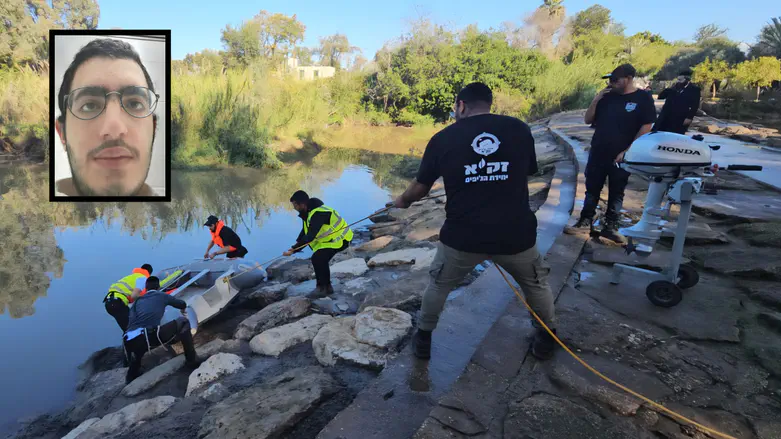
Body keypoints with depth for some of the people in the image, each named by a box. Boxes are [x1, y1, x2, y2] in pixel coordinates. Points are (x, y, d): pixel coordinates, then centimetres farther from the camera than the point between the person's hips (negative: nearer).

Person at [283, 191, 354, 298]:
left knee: (317, 258, -19)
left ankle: (321, 288, -6)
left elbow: (310, 236, -33)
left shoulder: (318, 214, -29)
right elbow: (305, 232, 8)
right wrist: (295, 246, -8)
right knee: (321, 260, 13)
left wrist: (293, 249, -31)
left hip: (340, 239, -10)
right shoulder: (308, 212, 3)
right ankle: (327, 287, 27)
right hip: (332, 237, 10)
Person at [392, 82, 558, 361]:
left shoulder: (443, 138, -1)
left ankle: (423, 339, 39)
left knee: (439, 285, 26)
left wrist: (402, 201, 30)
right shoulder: (519, 129, 2)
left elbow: (420, 187, 8)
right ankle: (547, 338, 42)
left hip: (462, 236, 0)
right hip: (516, 233, 1)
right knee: (536, 283, 29)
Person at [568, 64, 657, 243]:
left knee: (616, 193, 7)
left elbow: (646, 128, -8)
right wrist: (595, 101, -6)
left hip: (621, 156, -3)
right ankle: (586, 220, 19)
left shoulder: (643, 98, -4)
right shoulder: (607, 96, 6)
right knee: (592, 189, 9)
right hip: (597, 153, 3)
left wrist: (627, 151, -13)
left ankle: (610, 226, 14)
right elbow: (587, 120, 9)